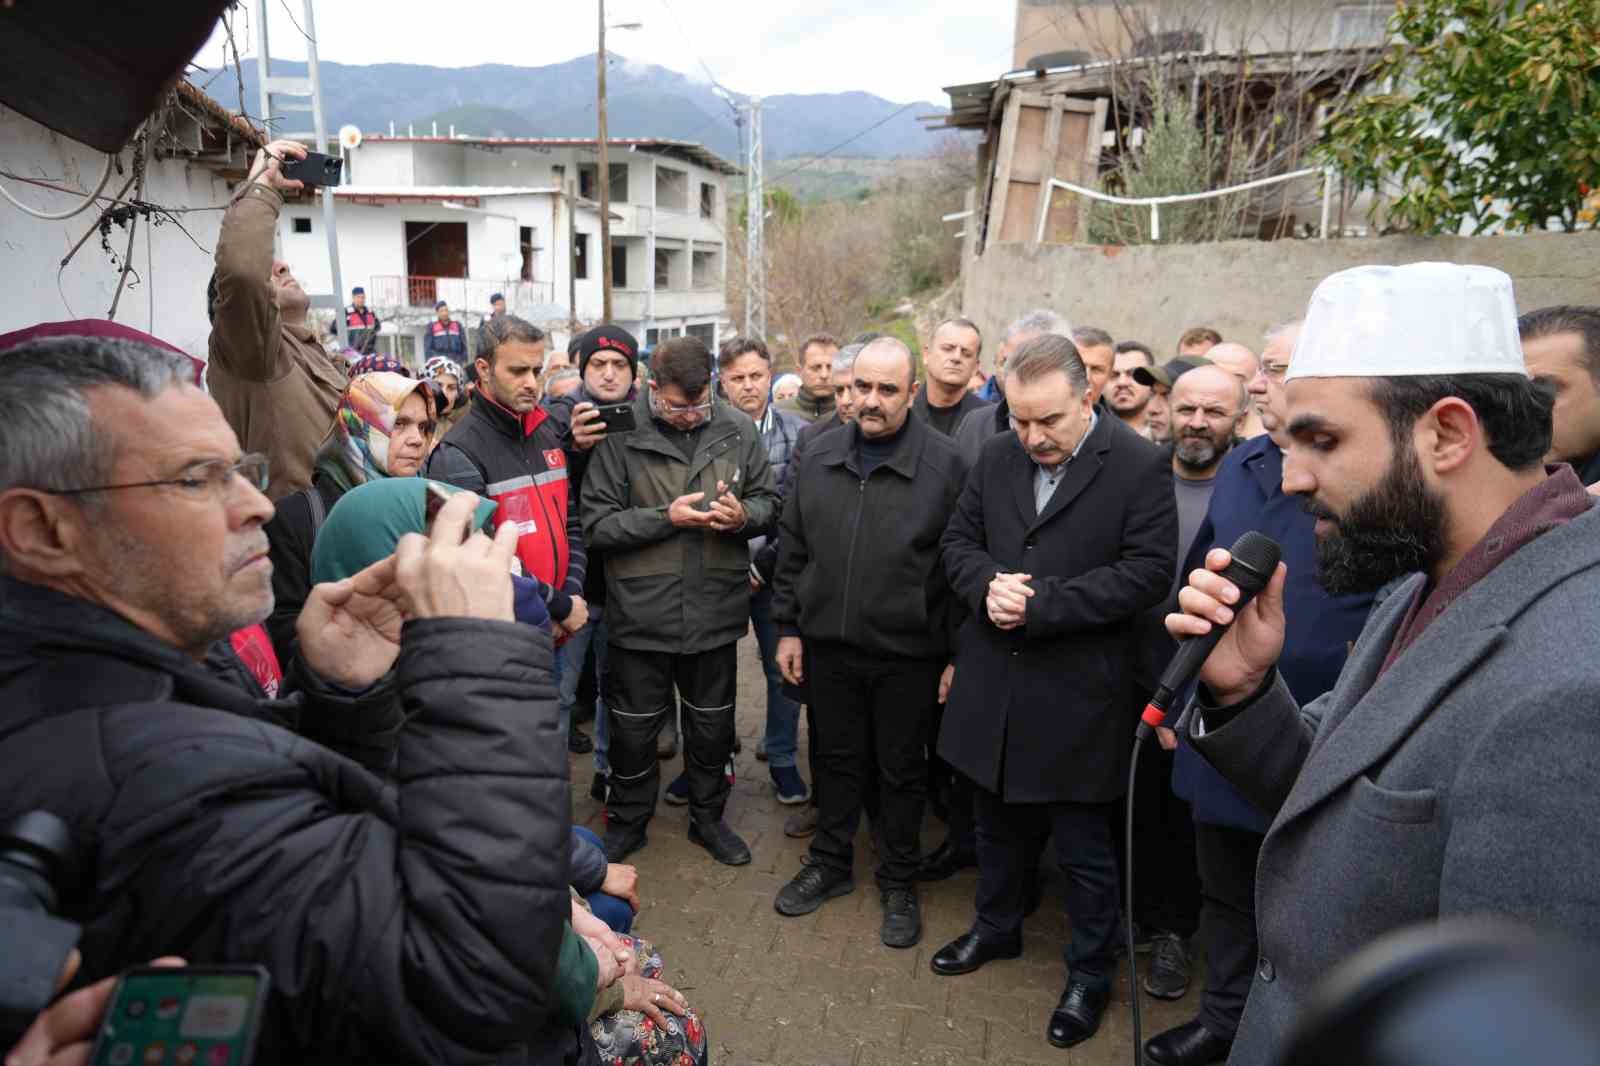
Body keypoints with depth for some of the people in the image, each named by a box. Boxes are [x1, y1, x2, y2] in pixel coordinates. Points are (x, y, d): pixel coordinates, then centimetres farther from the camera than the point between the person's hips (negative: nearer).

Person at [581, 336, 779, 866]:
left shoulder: (738, 429, -3)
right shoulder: (621, 434, -12)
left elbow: (768, 500, 6)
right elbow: (597, 523, -13)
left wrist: (743, 515, -16)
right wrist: (667, 517, -22)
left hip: (716, 608, 3)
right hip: (641, 610, -2)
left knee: (712, 724, 19)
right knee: (634, 727, 15)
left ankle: (707, 816, 41)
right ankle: (628, 820, 38)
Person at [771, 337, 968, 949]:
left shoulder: (945, 463, -10)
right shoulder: (819, 456, 2)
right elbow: (792, 550, 9)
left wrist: (960, 653, -8)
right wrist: (788, 627, 7)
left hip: (907, 652, -3)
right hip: (829, 645, 4)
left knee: (902, 771, 12)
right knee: (837, 758, 18)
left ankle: (899, 883, 30)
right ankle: (831, 863, 37)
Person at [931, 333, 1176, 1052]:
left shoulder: (1139, 467, -12)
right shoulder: (997, 457, 4)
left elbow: (1147, 572, -17)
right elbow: (959, 539, 10)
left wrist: (1040, 605, -20)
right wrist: (987, 585, -12)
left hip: (1077, 694, -5)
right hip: (995, 684, 5)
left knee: (1084, 847, 10)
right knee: (1000, 822, 23)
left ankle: (1090, 974, 32)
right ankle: (996, 928, 46)